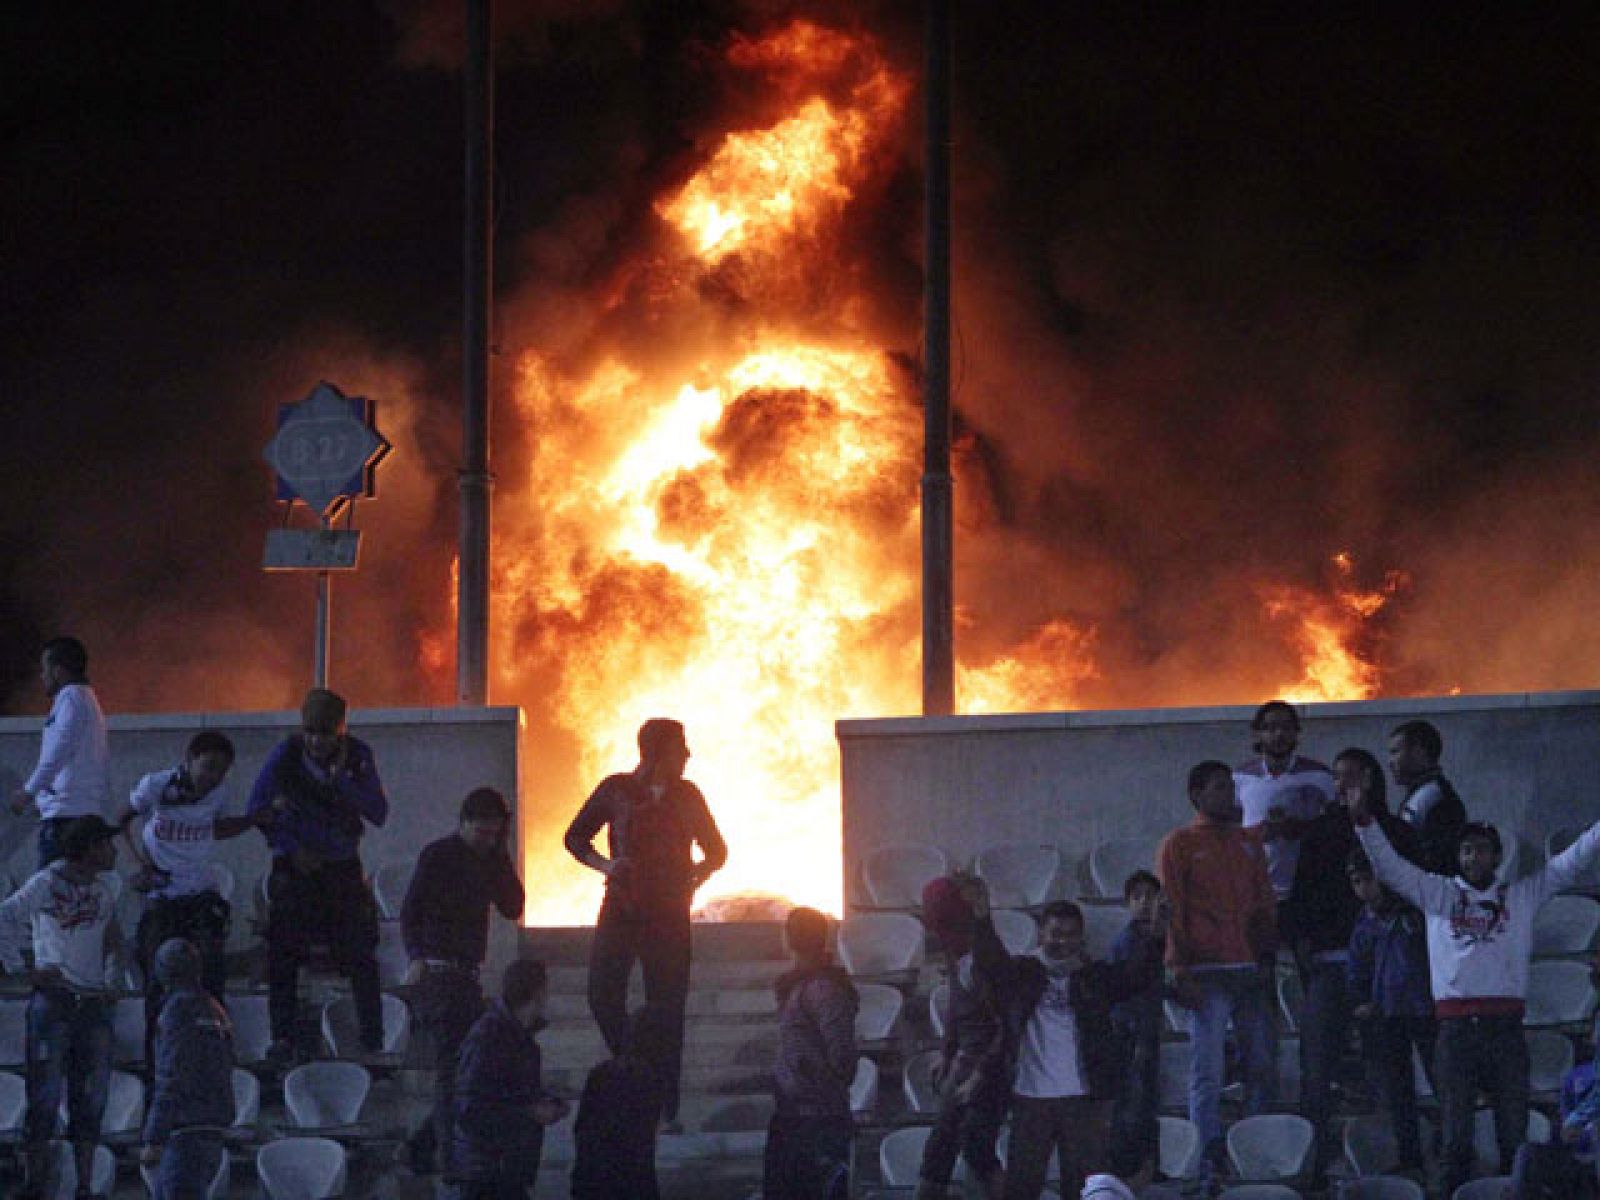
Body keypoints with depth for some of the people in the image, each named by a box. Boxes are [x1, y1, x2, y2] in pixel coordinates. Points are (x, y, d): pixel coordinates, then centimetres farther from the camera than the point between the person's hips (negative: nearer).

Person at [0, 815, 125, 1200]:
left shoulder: (102, 890, 14)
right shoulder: (45, 884, -5)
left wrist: (111, 983, 12)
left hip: (94, 1005, 6)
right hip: (53, 1002, -6)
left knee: (91, 1098, 5)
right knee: (45, 1096, -6)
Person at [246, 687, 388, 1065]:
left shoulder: (357, 756, -3)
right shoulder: (286, 754, -7)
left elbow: (379, 814, -8)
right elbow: (257, 810, -1)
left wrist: (344, 781, -19)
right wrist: (291, 849, -9)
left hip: (343, 867, 1)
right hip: (295, 865, -1)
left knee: (361, 956, -2)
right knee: (283, 955, -9)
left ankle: (374, 1043, 4)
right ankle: (283, 1040, -4)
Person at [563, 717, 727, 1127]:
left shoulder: (686, 796, 8)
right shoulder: (616, 790, 2)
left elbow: (716, 851, 18)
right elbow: (575, 838, 8)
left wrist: (697, 873, -4)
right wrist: (605, 865, -10)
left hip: (670, 913, 1)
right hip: (622, 908, -1)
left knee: (667, 1011, -2)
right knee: (602, 993, -15)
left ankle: (665, 1109, 1)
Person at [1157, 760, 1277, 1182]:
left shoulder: (1248, 844, 18)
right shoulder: (1179, 844, 3)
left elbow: (1266, 905, 19)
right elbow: (1171, 910, -2)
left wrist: (1268, 955, 9)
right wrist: (1180, 970, -9)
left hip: (1251, 972, 5)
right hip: (1207, 973, -5)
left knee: (1262, 1067, 3)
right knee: (1208, 1071, -8)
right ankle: (1210, 1158, -7)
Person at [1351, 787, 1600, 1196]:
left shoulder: (1522, 896, 14)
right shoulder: (1439, 894, 13)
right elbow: (1389, 866, 7)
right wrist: (1364, 819, -5)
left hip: (1505, 1025, 0)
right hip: (1455, 1023, 0)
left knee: (1514, 1133, 1)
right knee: (1456, 1135, 2)